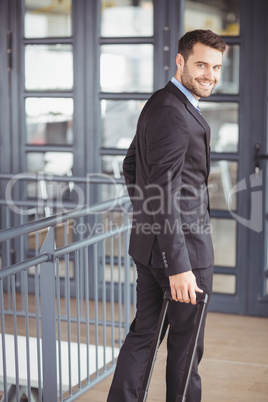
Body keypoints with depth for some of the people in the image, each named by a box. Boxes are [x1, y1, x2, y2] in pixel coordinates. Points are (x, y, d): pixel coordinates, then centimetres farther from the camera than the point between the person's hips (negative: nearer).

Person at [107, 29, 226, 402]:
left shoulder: (161, 103, 13)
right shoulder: (173, 113, -19)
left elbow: (131, 165, 23)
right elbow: (165, 193, -25)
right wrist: (179, 266, -26)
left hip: (148, 242, 10)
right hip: (181, 245, -10)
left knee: (144, 332, 15)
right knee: (186, 343, 6)